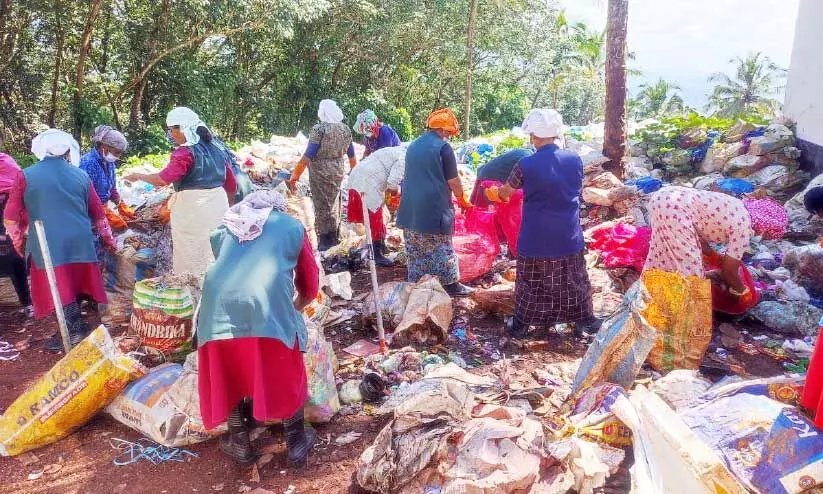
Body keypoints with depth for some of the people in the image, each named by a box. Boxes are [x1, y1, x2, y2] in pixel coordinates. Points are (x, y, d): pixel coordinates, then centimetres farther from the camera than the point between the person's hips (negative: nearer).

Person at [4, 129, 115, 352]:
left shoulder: (26, 176, 1)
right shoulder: (81, 175, 8)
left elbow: (11, 218, 2)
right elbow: (98, 213, 14)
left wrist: (19, 242, 18)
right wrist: (107, 239, 26)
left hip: (47, 245, -3)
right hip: (79, 242, 3)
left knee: (58, 290, 3)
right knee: (74, 285, 14)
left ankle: (75, 330, 3)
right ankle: (74, 329, 23)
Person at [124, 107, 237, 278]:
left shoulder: (185, 152, -13)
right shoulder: (216, 149, 9)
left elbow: (163, 179, -22)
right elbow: (231, 184, 13)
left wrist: (139, 176, -5)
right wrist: (227, 206, 24)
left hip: (192, 209, -7)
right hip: (219, 204, 7)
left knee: (191, 257, 4)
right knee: (215, 256, 15)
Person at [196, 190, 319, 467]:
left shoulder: (226, 228, 30)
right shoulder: (292, 226, 23)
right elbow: (310, 286, 27)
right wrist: (295, 308, 47)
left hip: (218, 306, 3)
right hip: (268, 307, -2)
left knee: (228, 374, 22)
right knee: (285, 374, 18)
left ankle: (240, 443, 36)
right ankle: (296, 443, 30)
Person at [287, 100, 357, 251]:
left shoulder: (318, 129, -16)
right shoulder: (345, 129, 1)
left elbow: (307, 157, -19)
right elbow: (352, 155, 11)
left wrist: (294, 177, -15)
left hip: (320, 173, -6)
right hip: (338, 172, 6)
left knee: (322, 206, 6)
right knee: (334, 204, 19)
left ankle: (325, 242, 13)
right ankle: (334, 238, 32)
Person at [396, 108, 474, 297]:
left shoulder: (413, 146, 13)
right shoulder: (443, 147, -9)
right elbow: (453, 181, -8)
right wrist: (463, 200, 8)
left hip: (410, 209, 7)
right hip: (434, 208, -7)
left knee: (415, 251, 13)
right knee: (442, 249, 3)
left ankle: (415, 285, 19)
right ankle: (451, 284, 12)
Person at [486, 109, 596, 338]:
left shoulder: (525, 165, -14)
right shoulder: (575, 160, -4)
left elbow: (505, 192, 3)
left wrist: (494, 193, 26)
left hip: (536, 239, -3)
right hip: (569, 238, 3)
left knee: (531, 284, 11)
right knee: (574, 281, 17)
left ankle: (521, 326, 23)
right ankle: (583, 323, 29)